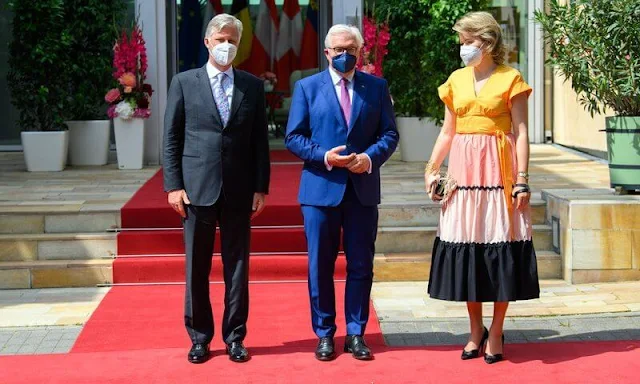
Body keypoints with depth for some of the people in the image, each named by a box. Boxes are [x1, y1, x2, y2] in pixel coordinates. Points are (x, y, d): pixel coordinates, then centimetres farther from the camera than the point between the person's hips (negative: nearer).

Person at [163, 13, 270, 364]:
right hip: (197, 187, -1)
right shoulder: (184, 83, 4)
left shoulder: (252, 86, 8)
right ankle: (199, 337, 17)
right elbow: (172, 138, 3)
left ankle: (234, 337, 16)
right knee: (196, 268, 5)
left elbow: (260, 140, 7)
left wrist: (261, 187, 1)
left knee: (237, 266, 6)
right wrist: (173, 185, -5)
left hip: (239, 190, 1)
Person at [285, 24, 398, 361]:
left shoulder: (376, 87, 8)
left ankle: (356, 333, 15)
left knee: (361, 266, 5)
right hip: (321, 188, -1)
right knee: (320, 266, 5)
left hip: (363, 189, 1)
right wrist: (324, 156, -15)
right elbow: (293, 137, 0)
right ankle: (324, 334, 15)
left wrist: (370, 157, -14)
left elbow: (389, 133, 5)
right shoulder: (307, 87, 4)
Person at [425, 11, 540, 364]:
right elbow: (447, 132, 13)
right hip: (464, 171, 4)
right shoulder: (456, 81, 11)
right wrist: (431, 169, 1)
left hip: (498, 170, -4)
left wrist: (522, 179, -13)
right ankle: (476, 330, 16)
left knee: (500, 249, -1)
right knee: (465, 250, 4)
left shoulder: (510, 79, -2)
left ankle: (495, 332, 10)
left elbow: (521, 132, -5)